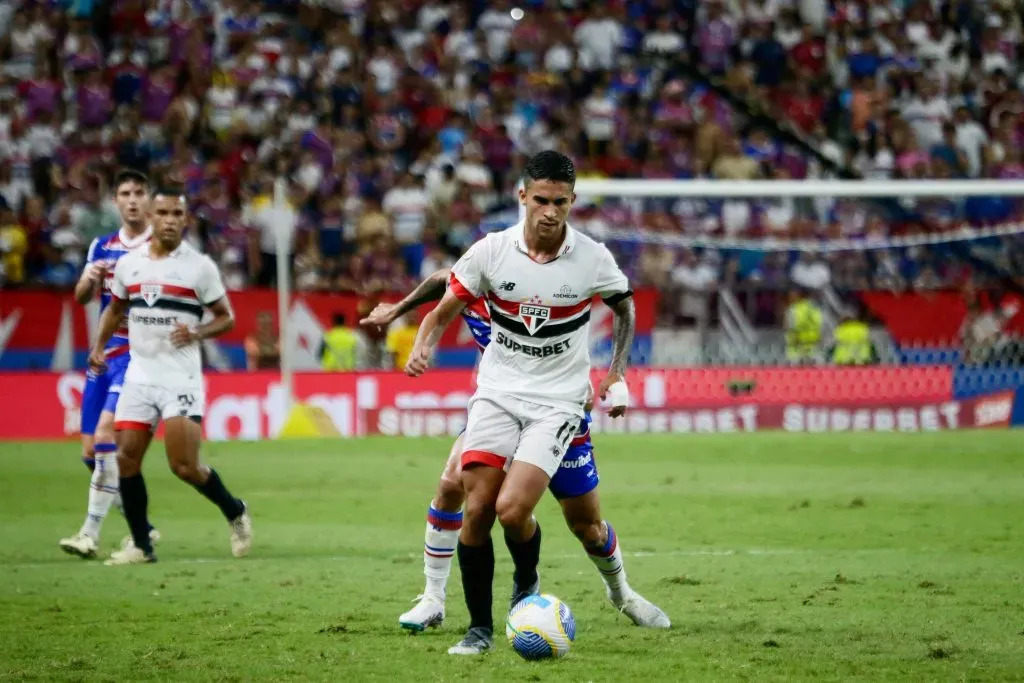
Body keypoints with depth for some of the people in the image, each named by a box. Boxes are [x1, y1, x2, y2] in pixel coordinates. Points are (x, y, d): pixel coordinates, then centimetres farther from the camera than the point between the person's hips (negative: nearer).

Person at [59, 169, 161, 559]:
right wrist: (89, 280, -19)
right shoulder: (102, 247, 12)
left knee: (106, 434, -21)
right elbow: (81, 298, 3)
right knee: (91, 452, 6)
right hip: (104, 354, 6)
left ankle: (91, 534, -21)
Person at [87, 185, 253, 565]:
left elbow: (226, 318, 1)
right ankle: (141, 545, 10)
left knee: (184, 466, -11)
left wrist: (197, 333, -18)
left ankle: (235, 513, 16)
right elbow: (115, 308, 24)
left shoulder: (200, 267, -5)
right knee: (127, 459, -2)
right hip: (139, 375, 4)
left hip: (180, 378, -4)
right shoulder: (128, 264, 7)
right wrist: (99, 345, 12)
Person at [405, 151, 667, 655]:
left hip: (557, 401, -2)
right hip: (498, 391, 2)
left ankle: (527, 585, 15)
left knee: (512, 510, -18)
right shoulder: (491, 251, -7)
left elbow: (625, 310, 13)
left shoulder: (592, 259, -8)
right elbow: (444, 312, 2)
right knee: (476, 509, -10)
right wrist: (423, 347, -19)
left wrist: (617, 375, 5)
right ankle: (480, 628, 6)